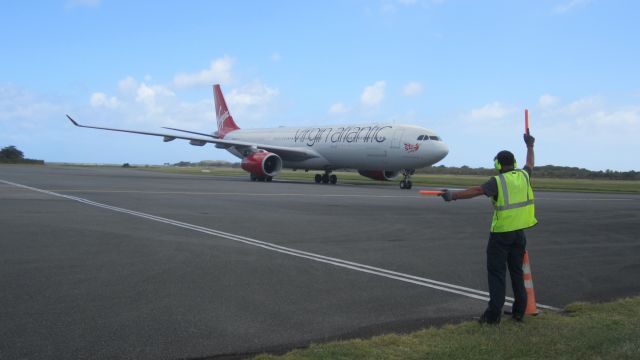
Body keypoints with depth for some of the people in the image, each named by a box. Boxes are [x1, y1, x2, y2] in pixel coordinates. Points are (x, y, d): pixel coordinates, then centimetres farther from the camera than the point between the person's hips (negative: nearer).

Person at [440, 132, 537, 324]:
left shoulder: (498, 181, -13)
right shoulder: (524, 176, 4)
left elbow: (477, 190, -27)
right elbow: (530, 164, 26)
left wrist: (453, 196, -31)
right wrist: (530, 146, 41)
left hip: (501, 233, -6)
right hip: (519, 231, 6)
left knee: (496, 273, -1)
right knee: (517, 271, 15)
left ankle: (494, 314, -4)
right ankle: (519, 311, 20)